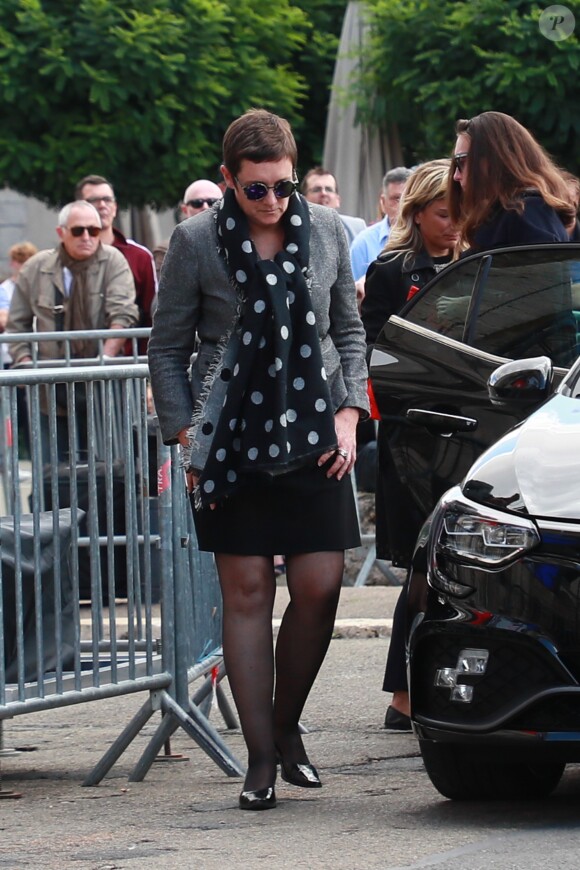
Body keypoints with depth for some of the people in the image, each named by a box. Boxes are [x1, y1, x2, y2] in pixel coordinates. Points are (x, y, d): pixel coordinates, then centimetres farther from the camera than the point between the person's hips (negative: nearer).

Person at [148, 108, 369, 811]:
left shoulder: (325, 231, 7)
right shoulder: (196, 242, -1)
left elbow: (349, 331, 17)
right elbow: (166, 349, 6)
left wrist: (348, 414, 5)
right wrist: (185, 434, -2)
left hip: (313, 438, 2)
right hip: (232, 441, -2)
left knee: (319, 589, -3)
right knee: (247, 594, -2)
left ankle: (286, 726, 18)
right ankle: (261, 759, 2)